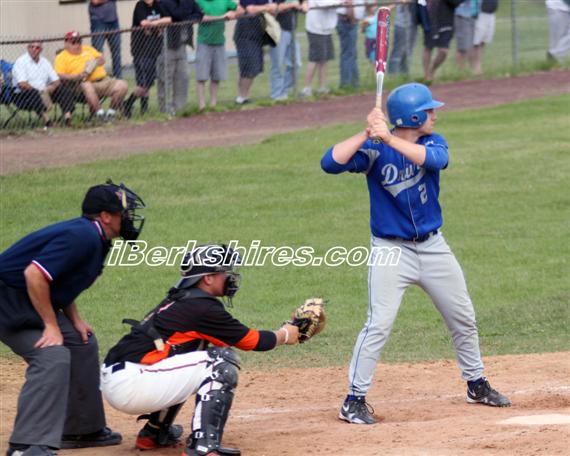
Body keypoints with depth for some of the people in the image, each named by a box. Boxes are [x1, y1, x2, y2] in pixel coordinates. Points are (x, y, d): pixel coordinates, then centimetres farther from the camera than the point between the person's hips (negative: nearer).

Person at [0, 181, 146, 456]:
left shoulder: (94, 238, 8)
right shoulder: (82, 237, -24)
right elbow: (34, 274, -31)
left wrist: (74, 320, 7)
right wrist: (51, 325, -25)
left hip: (32, 304, 11)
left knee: (81, 343, 19)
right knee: (52, 357, -24)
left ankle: (81, 429, 27)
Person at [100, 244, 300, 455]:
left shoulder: (179, 299, 19)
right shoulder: (203, 308, -8)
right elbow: (252, 340, 0)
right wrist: (284, 335, 18)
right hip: (130, 385, -10)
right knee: (223, 361, -9)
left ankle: (155, 433, 29)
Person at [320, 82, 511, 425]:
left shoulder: (432, 143, -3)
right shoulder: (373, 150, -12)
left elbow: (436, 158, -28)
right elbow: (330, 163, -26)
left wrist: (389, 139, -36)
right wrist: (367, 134, -33)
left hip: (433, 246, 5)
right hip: (391, 250, -5)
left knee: (464, 318, 15)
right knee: (379, 326, -14)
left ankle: (477, 384, 34)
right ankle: (355, 400, -7)